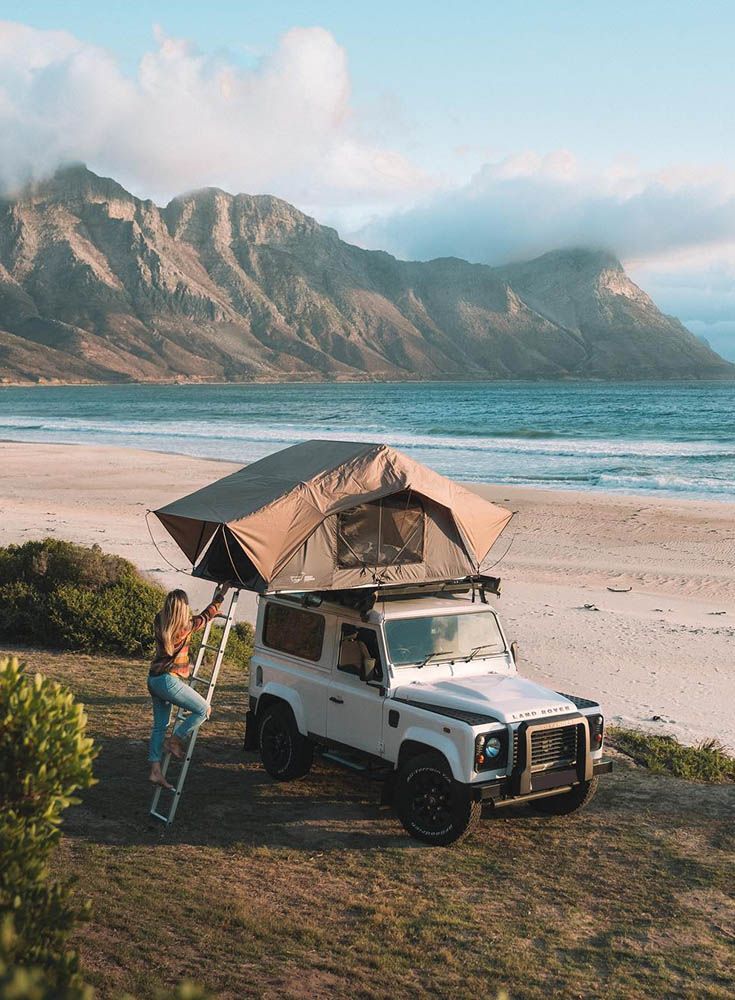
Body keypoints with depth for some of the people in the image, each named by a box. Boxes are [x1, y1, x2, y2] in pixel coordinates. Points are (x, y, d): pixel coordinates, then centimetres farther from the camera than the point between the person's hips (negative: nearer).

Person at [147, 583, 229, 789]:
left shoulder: (159, 623, 5)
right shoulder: (186, 626, -14)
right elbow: (207, 615, 3)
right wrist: (220, 596, 18)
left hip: (154, 679, 8)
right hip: (169, 681, -8)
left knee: (159, 725, 14)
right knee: (203, 710, 3)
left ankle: (155, 771, 13)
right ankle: (175, 740, 7)